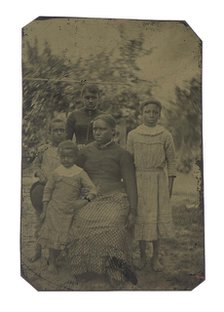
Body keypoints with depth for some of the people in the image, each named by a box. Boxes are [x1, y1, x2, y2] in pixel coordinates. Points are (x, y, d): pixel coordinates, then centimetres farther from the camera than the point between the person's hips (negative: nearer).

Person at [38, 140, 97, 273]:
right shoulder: (57, 172, 0)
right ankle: (52, 262, 21)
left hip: (71, 211, -1)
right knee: (53, 236, 5)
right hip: (55, 210, 1)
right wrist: (44, 210, 6)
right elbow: (48, 190, 8)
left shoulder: (80, 173, -5)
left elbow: (92, 189, -9)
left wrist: (85, 200, -28)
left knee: (66, 237, 4)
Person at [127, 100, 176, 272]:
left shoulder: (165, 135, 0)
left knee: (157, 217, 2)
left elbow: (171, 162, 3)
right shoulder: (133, 135, 3)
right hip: (139, 180, 1)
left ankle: (156, 257, 14)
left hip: (158, 179, -1)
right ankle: (142, 255, 19)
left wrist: (170, 186, -1)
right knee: (140, 217, 4)